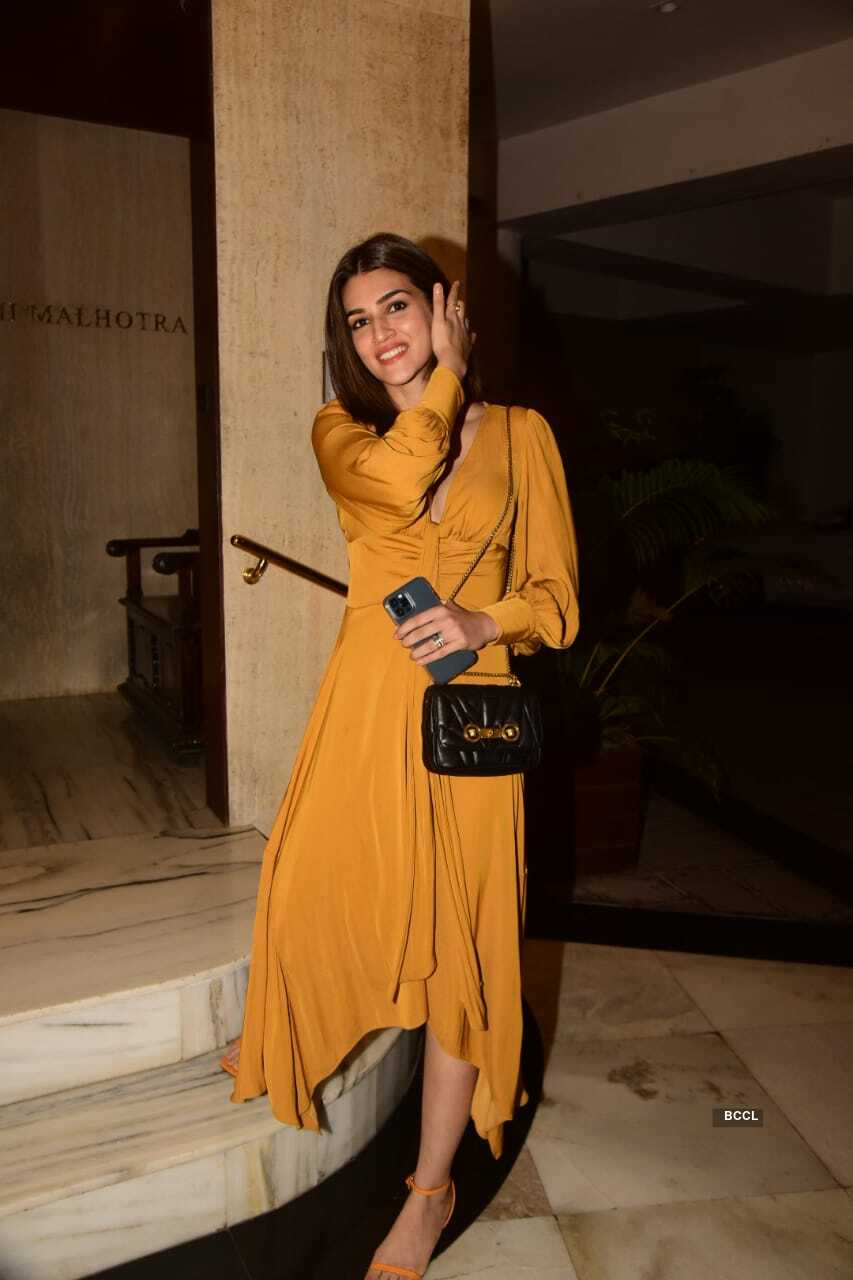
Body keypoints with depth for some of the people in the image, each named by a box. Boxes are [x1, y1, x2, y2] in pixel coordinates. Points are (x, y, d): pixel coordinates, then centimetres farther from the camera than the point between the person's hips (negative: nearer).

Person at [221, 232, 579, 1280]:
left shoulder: (519, 434, 5)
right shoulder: (340, 430, 9)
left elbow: (558, 597, 3)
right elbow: (391, 477, -16)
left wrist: (484, 622, -15)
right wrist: (442, 376, -4)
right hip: (363, 699, 2)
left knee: (459, 937, 5)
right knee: (311, 890, 13)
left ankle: (431, 1189, 26)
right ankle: (290, 1047, 50)